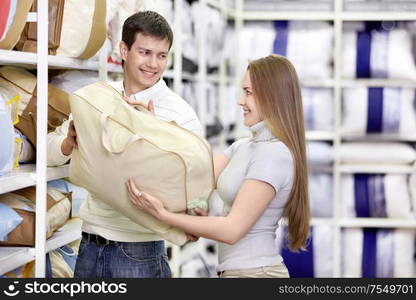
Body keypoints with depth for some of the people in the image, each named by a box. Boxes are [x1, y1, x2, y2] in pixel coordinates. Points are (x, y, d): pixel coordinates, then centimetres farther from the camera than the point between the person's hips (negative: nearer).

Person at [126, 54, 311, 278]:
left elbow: (232, 230, -20)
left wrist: (162, 215, -23)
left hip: (253, 271, -8)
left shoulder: (274, 153, -17)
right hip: (237, 268, 8)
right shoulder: (243, 147, 12)